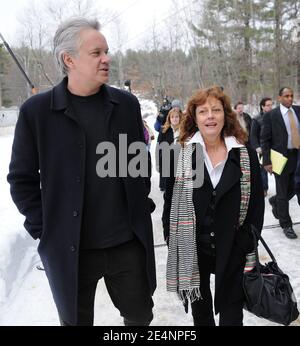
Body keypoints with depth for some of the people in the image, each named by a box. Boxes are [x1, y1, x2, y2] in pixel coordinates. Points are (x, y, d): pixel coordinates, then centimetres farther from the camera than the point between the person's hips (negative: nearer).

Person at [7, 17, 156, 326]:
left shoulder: (126, 103, 2)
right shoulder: (36, 111, -7)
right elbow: (22, 179, -2)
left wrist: (141, 207, 8)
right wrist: (42, 229, -5)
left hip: (128, 242, 2)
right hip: (69, 248, -2)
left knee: (140, 314, 18)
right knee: (76, 320, 18)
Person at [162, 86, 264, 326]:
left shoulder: (246, 155, -5)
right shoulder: (180, 154, -6)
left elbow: (256, 202, -1)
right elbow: (170, 200, -2)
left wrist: (248, 243, -4)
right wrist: (172, 239, -3)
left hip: (232, 248, 0)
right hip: (192, 247, 1)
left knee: (231, 306, 13)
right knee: (199, 306, 21)